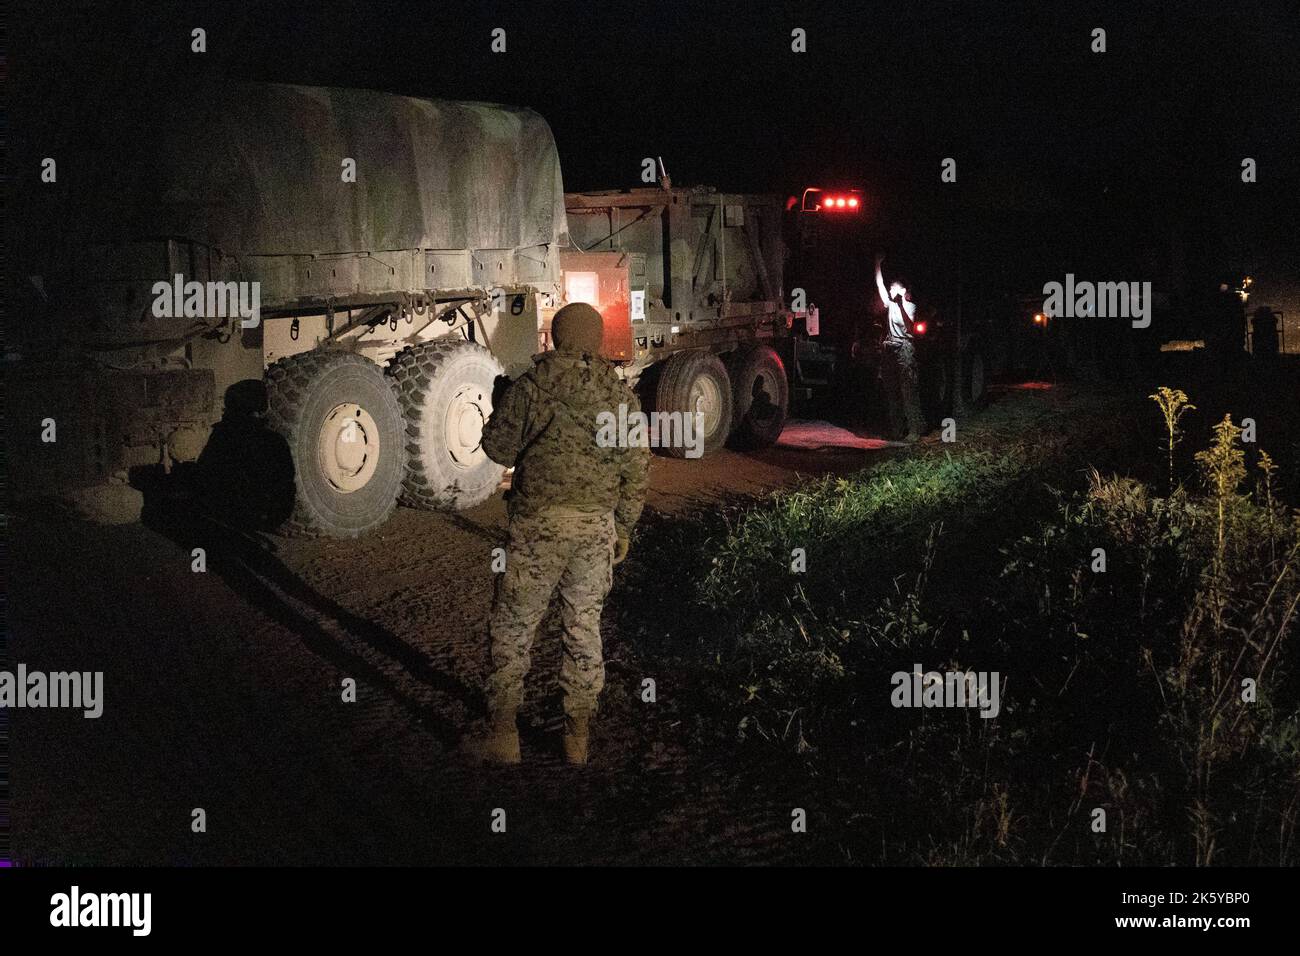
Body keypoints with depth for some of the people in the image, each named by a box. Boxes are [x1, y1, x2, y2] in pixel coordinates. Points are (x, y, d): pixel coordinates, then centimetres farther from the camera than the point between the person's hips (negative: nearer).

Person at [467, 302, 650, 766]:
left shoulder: (533, 387, -8)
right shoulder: (623, 397, 3)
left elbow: (497, 445, -1)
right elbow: (636, 471, 6)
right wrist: (624, 528, 17)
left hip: (540, 523, -3)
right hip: (598, 525, 4)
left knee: (513, 626, 6)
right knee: (585, 628, 12)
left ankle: (502, 733, 7)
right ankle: (578, 736, 18)